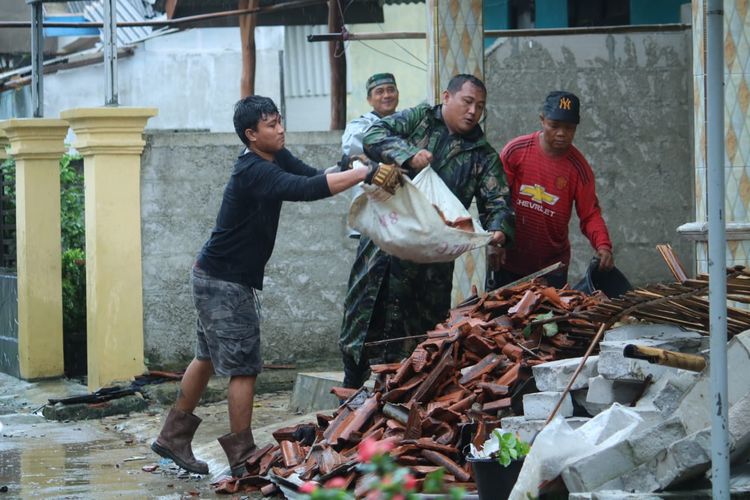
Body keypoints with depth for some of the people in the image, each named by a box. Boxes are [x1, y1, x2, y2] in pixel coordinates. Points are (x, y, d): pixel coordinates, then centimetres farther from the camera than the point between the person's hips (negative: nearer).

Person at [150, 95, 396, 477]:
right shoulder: (254, 173, -26)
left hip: (216, 277, 10)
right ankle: (242, 458, 0)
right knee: (243, 367, -6)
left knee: (209, 357, 18)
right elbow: (306, 189, -37)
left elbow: (314, 176, -1)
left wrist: (352, 167, -19)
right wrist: (365, 174, -37)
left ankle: (173, 437, 27)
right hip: (225, 283, -10)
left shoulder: (276, 158, 5)